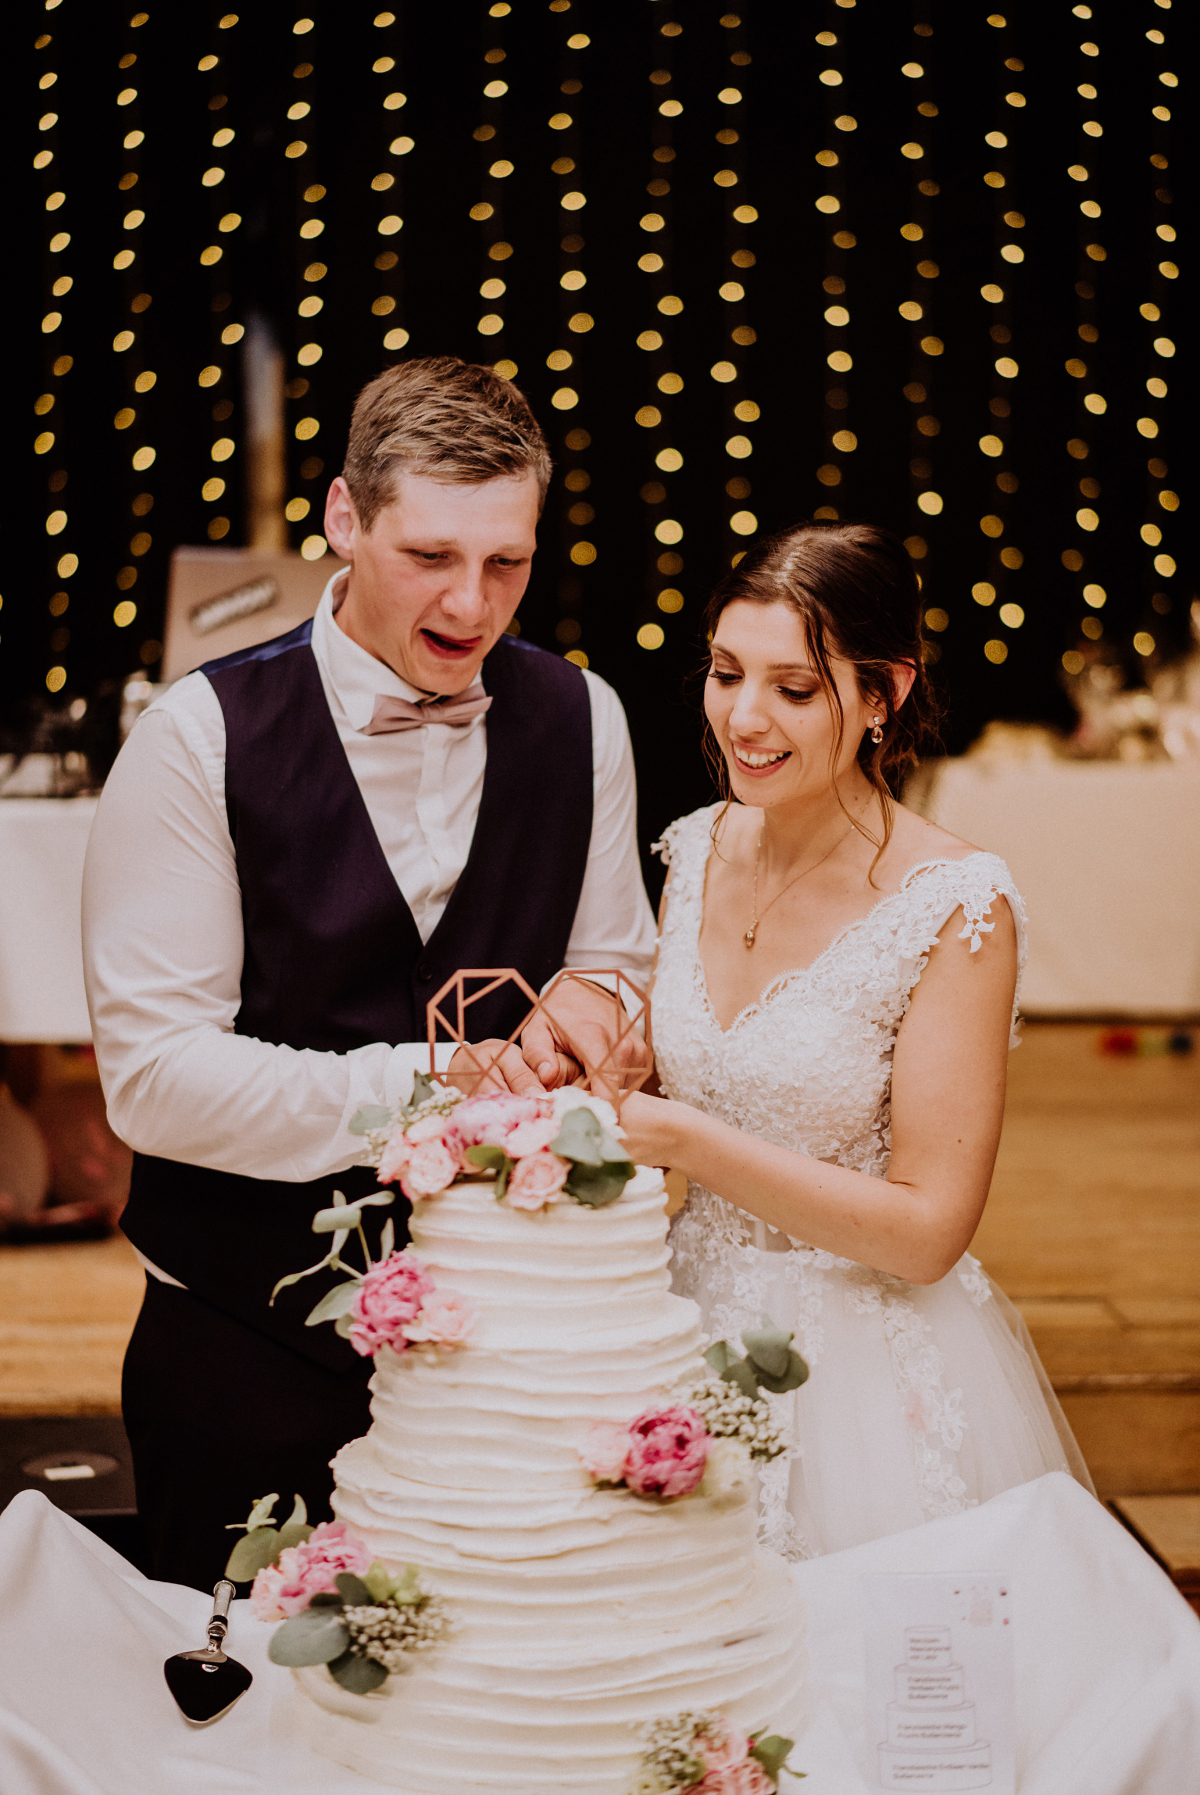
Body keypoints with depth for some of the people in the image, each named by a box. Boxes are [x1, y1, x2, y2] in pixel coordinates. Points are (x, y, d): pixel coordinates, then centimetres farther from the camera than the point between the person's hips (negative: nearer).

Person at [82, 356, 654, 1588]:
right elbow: (153, 1073, -17)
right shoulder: (201, 738, -14)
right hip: (250, 1348, -3)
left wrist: (585, 1004, -17)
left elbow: (615, 968, 7)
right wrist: (437, 1082, -25)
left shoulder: (580, 721, -2)